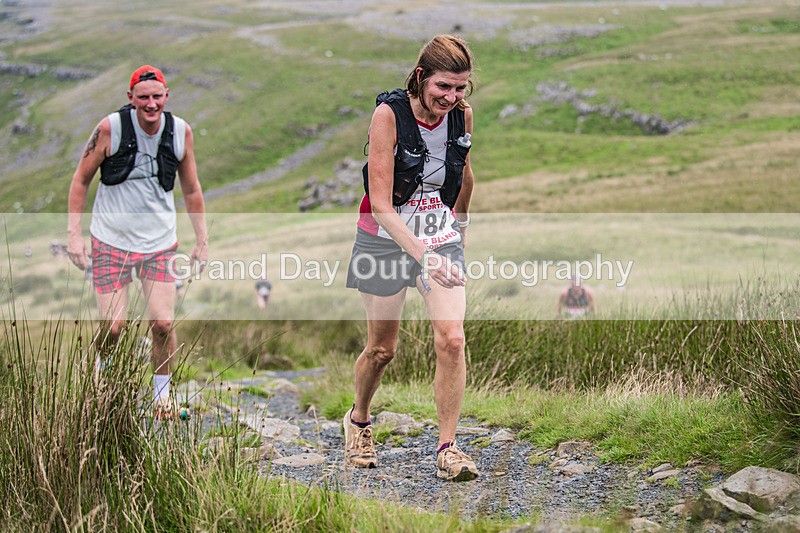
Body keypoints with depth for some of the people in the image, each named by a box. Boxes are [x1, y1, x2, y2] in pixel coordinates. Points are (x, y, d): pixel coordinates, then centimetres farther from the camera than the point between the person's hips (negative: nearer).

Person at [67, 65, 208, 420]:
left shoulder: (181, 132, -4)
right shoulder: (110, 128, -13)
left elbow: (191, 190, 10)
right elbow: (81, 180, -1)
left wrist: (202, 240, 10)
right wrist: (73, 234, -6)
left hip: (160, 244, 2)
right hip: (110, 242, -2)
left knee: (162, 324, -7)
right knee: (113, 327, -5)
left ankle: (162, 397, 16)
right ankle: (100, 374, 29)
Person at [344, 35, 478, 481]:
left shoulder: (463, 115, -7)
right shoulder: (389, 113, -21)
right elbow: (381, 205, -25)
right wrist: (421, 253, -37)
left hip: (443, 239, 3)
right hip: (387, 240, -3)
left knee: (452, 339, -14)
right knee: (382, 348, 8)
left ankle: (448, 448, -5)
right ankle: (359, 421, 37)